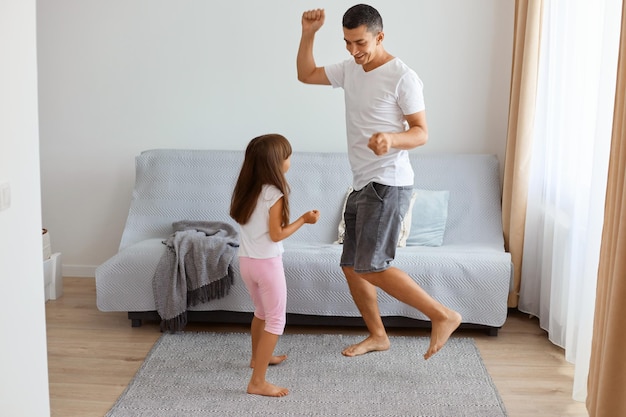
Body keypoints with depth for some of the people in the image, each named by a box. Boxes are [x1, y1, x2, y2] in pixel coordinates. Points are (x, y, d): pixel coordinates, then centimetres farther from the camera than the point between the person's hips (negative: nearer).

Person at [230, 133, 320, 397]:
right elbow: (276, 235, -17)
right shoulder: (274, 194, -19)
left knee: (262, 312, 28)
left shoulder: (246, 189, 3)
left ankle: (258, 358, 46)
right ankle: (257, 382, -2)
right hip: (267, 263, -8)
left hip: (246, 261, 8)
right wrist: (304, 219, -8)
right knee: (276, 321, 0)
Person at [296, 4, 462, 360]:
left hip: (388, 184, -9)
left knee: (371, 267, -14)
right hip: (363, 184, 9)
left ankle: (443, 315, -4)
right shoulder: (350, 70, 10)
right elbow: (306, 74, 20)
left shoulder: (403, 77, -13)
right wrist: (309, 33, 7)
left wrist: (392, 138, -34)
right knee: (351, 266, 11)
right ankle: (378, 335, 27)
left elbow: (422, 133, -13)